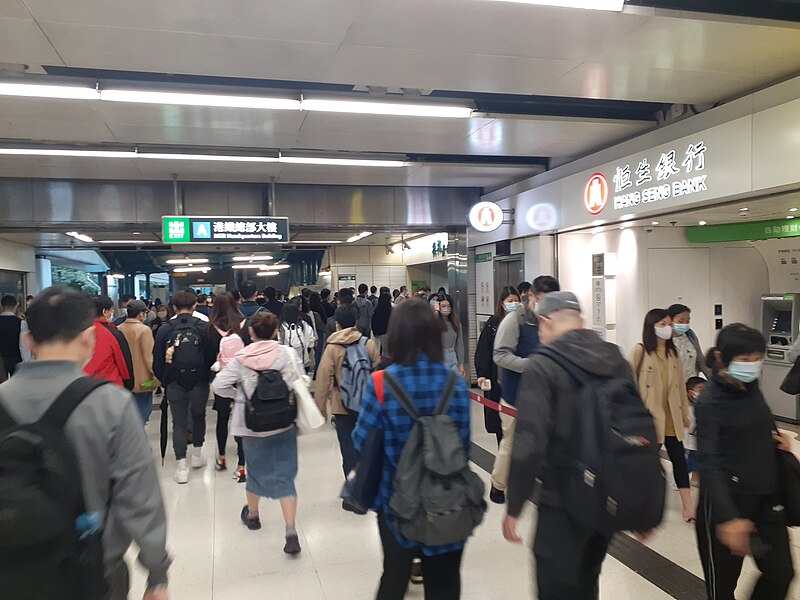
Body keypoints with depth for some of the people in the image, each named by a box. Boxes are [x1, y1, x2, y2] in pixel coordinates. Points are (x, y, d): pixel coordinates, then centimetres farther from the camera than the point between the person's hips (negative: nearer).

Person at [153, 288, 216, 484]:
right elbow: (212, 356, -7)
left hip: (175, 384, 0)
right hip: (199, 383, 0)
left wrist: (163, 380, 13)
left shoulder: (165, 329, -5)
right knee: (199, 416, 22)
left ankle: (181, 466, 4)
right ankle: (197, 454, 31)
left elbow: (157, 360, -2)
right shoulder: (203, 327, -8)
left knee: (178, 423, 7)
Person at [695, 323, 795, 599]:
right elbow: (709, 463, -25)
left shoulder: (752, 388, 3)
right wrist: (727, 517, -34)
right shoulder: (710, 403, -19)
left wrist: (777, 439, -1)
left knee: (781, 574, 13)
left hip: (766, 496, 7)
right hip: (727, 499, -7)